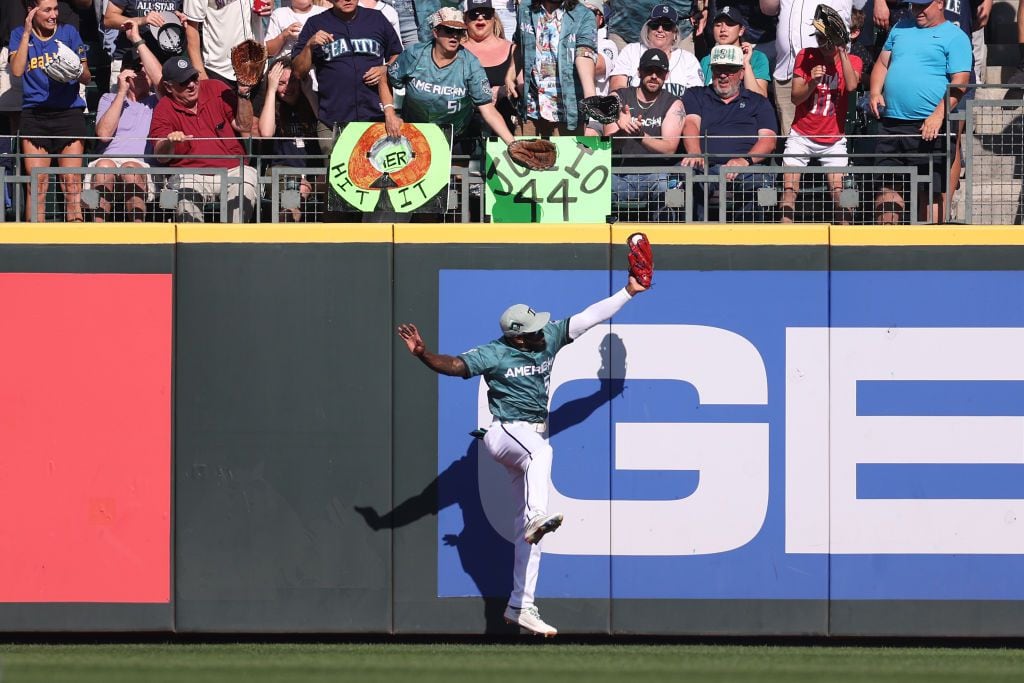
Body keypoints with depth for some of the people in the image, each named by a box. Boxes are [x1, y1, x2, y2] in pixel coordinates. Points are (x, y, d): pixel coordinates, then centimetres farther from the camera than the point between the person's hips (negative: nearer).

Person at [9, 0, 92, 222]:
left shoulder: (68, 33, 8)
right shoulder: (19, 35, 9)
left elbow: (86, 77, 7)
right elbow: (16, 71, -7)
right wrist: (27, 34, -9)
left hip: (69, 111, 0)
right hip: (34, 114, 0)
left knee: (72, 182, -10)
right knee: (37, 183, -5)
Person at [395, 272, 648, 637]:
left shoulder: (549, 338, 3)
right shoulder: (494, 355, -13)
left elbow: (589, 317, 8)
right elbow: (453, 365, -23)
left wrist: (629, 292, 7)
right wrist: (422, 353, -41)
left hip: (534, 438, 6)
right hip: (506, 433, -6)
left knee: (528, 531, 4)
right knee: (540, 451, -42)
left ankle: (520, 606, 6)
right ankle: (537, 517, -61)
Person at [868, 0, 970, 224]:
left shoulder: (955, 37, -1)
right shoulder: (901, 29, 20)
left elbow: (960, 81, -10)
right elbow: (882, 63, 25)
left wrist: (938, 115, -21)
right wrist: (875, 92, 5)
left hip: (927, 129, -6)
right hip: (891, 122, 6)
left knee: (929, 193, -6)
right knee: (886, 187, 7)